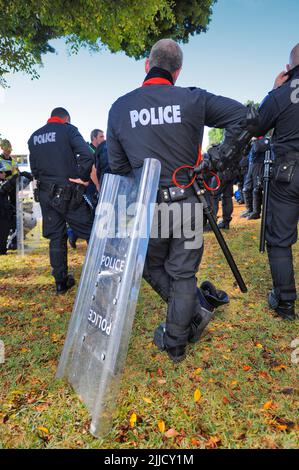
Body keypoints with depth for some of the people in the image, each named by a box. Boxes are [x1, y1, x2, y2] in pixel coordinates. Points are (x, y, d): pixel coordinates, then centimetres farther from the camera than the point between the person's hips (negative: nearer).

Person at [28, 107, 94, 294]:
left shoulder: (34, 137, 13)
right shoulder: (68, 130, -4)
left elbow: (34, 168, 16)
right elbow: (87, 155, -19)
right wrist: (83, 178, -9)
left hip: (45, 193, 6)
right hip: (68, 192, -5)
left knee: (56, 238, 11)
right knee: (90, 232, 4)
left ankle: (61, 282, 17)